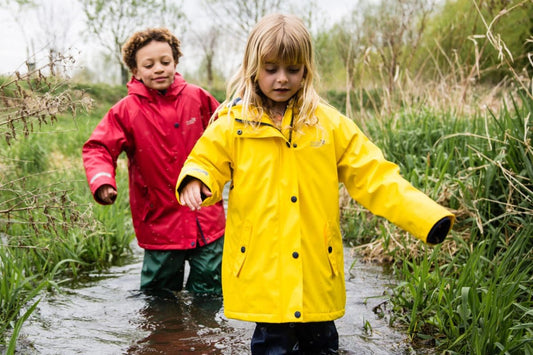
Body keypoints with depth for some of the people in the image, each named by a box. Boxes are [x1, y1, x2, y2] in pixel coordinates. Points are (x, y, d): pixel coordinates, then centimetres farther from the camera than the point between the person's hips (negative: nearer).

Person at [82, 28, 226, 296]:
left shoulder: (197, 98, 1)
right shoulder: (126, 110, -6)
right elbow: (97, 149, -7)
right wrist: (102, 181, -26)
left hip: (207, 220, 2)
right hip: (159, 221, -2)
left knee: (210, 294, 13)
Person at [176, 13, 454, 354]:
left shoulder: (330, 124, 2)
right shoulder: (234, 124, 1)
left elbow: (374, 176, 0)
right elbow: (207, 164, 6)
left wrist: (427, 216, -10)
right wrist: (195, 181, -20)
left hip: (317, 271, 2)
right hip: (261, 271, -1)